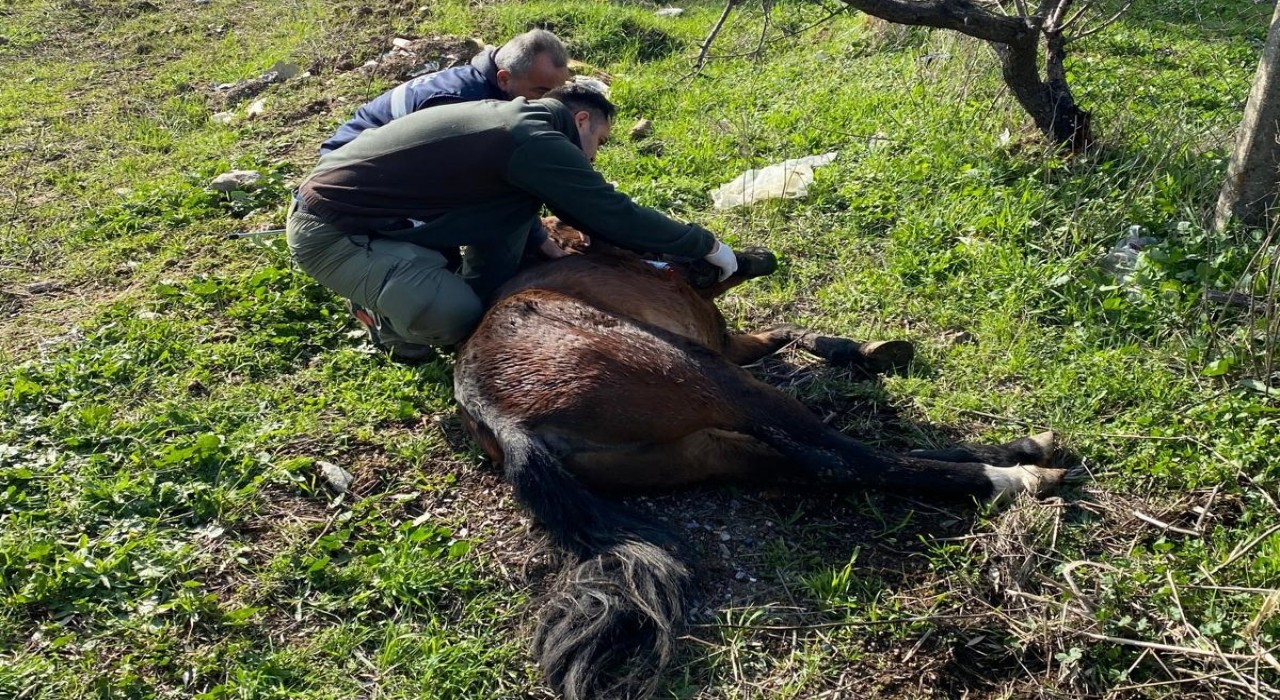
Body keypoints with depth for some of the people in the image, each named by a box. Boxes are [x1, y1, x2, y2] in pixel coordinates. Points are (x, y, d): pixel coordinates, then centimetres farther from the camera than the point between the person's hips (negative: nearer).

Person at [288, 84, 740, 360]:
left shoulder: (515, 120, 7)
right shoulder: (535, 141, -21)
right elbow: (615, 214, -19)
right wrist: (705, 245, -9)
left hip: (356, 197, 9)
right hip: (329, 230, -9)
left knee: (515, 200, 2)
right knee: (455, 316, -25)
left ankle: (487, 308, 12)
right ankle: (381, 310, 5)